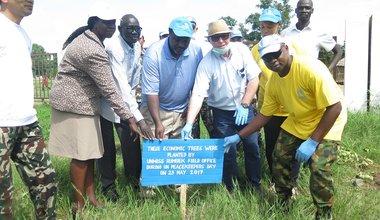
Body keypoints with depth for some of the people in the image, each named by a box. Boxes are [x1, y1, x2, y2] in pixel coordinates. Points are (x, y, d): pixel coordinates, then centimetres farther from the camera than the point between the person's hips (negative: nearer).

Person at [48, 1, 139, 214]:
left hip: (83, 103, 10)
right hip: (74, 105, -10)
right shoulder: (93, 51, -24)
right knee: (81, 155, -2)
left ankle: (91, 195, 23)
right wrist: (130, 118, -22)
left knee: (90, 152, 12)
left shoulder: (87, 39, 9)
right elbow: (109, 90, -25)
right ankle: (79, 204, 12)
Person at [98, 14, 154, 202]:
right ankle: (108, 184, 18)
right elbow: (121, 84, -37)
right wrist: (139, 118, -42)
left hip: (125, 100, 6)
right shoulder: (112, 47, -28)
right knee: (107, 145, 2)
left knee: (132, 141, 2)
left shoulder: (137, 46, -3)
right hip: (105, 101, -6)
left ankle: (135, 178, 19)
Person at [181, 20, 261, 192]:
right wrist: (189, 123, -32)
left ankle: (255, 185, 28)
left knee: (252, 147, 7)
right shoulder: (206, 63, -15)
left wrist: (244, 105, -14)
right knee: (228, 152, 1)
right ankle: (232, 189, 23)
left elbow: (254, 79, -6)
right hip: (222, 113, -2)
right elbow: (197, 94, -22)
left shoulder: (241, 50, -8)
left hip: (245, 109, 2)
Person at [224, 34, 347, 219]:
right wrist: (238, 136, -3)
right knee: (279, 159, 5)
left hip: (327, 122, -6)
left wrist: (312, 141, -29)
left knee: (319, 168, -19)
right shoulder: (273, 83, -9)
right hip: (297, 122, 7)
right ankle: (284, 205, 28)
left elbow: (335, 107, -28)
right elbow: (264, 115, 2)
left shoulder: (311, 68, -30)